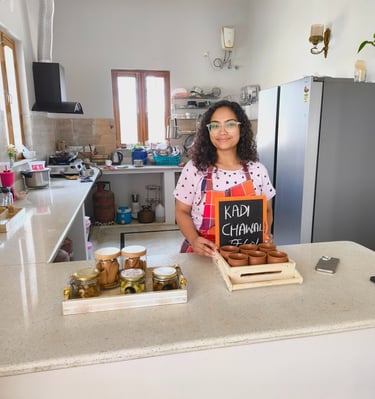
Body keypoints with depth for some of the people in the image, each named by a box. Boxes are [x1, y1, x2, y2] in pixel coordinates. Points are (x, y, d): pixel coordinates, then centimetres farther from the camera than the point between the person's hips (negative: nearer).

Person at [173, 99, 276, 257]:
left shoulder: (257, 170, 1)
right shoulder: (194, 168, -5)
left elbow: (266, 210, 13)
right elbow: (182, 211, 2)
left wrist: (264, 232, -6)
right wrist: (193, 239, -14)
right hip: (203, 254, -1)